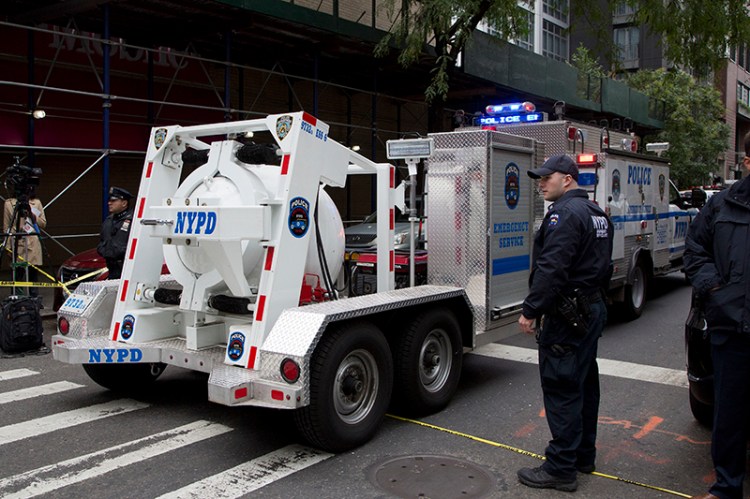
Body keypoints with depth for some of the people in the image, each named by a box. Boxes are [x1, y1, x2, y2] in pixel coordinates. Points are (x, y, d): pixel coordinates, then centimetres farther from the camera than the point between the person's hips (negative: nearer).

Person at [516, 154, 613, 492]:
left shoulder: (565, 213, -17)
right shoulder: (597, 214, 16)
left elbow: (551, 269, -25)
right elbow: (604, 267, 21)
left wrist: (531, 310, -21)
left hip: (567, 315, -11)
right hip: (593, 309, 11)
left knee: (560, 388, -5)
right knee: (584, 383, 18)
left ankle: (561, 469, 1)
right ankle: (584, 455, 31)